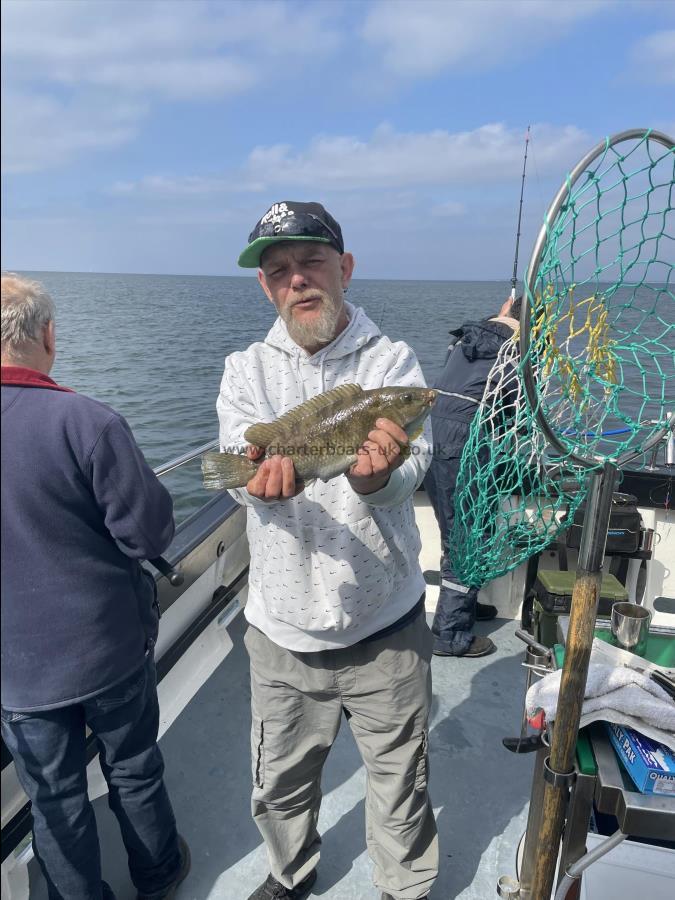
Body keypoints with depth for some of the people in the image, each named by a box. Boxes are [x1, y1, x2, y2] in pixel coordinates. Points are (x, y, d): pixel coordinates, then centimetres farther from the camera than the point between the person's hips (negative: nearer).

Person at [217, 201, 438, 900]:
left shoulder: (392, 362, -7)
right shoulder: (247, 370, -2)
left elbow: (409, 469, -21)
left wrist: (375, 476, -44)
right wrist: (267, 475, -41)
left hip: (387, 630, -1)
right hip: (282, 632, 2)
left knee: (400, 789, 19)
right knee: (279, 789, 23)